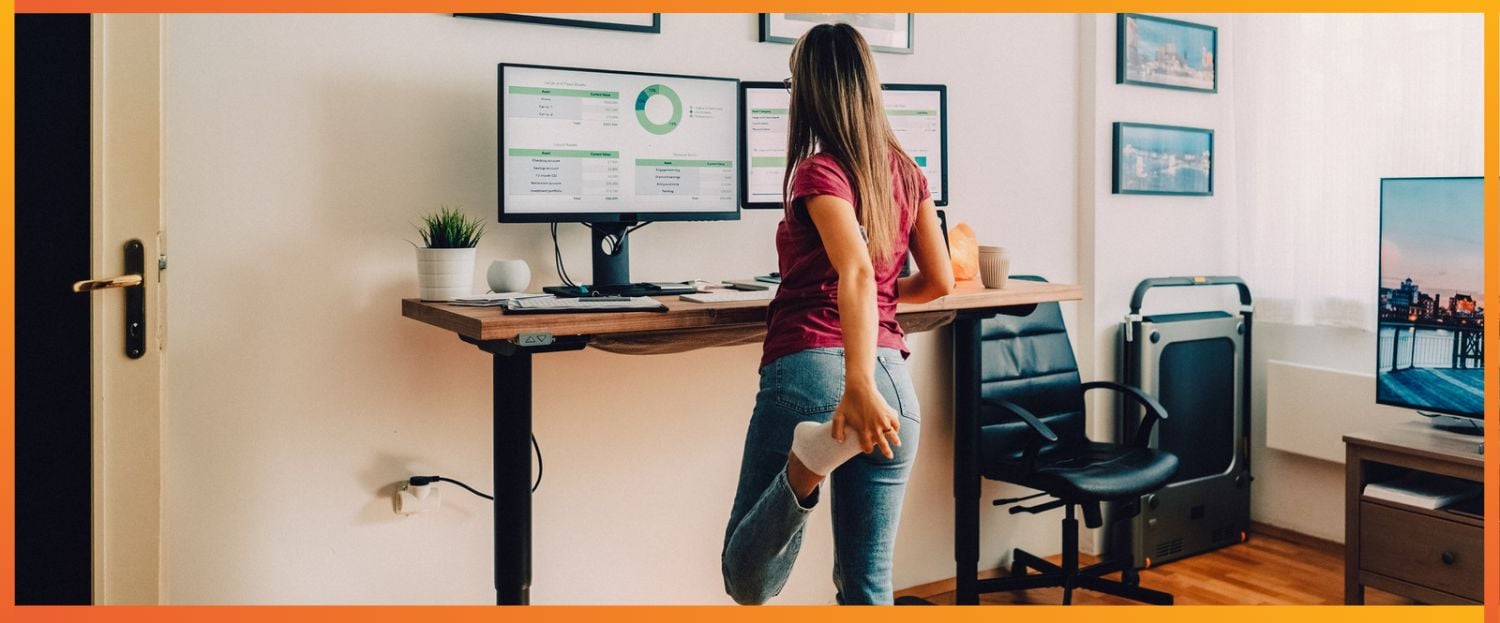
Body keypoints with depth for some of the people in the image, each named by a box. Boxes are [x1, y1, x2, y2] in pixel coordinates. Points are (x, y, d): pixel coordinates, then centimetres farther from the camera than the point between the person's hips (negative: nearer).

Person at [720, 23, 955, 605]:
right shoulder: (906, 172, 12)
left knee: (748, 583, 1)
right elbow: (939, 281, 17)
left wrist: (858, 385, -31)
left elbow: (857, 272, -20)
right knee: (868, 582, 14)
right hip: (893, 378, 5)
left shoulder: (818, 170, -4)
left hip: (811, 367, -5)